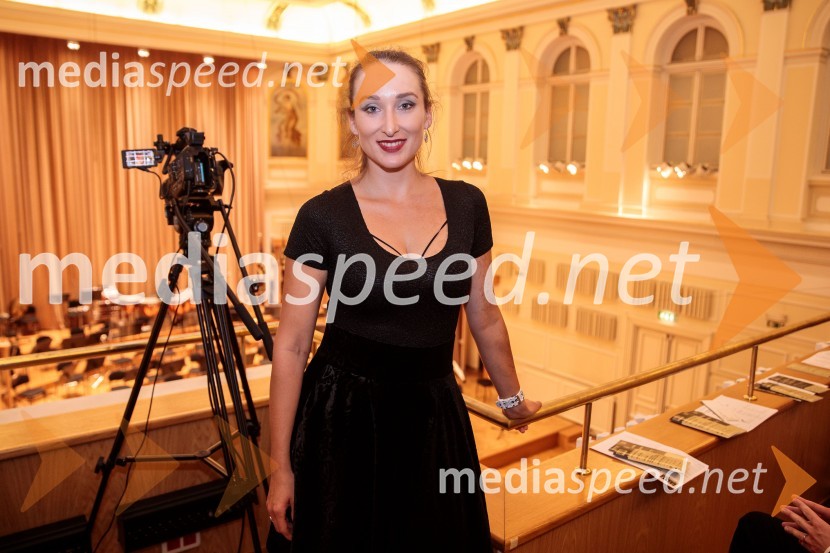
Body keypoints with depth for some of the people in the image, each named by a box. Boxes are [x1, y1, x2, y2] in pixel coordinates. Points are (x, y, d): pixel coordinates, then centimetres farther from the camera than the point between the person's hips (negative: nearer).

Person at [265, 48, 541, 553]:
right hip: (343, 422, -2)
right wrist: (281, 467, -6)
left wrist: (512, 397, 21)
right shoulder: (322, 216, -12)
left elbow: (485, 319, 10)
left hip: (435, 420, 3)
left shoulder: (467, 204, -3)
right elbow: (292, 346, -7)